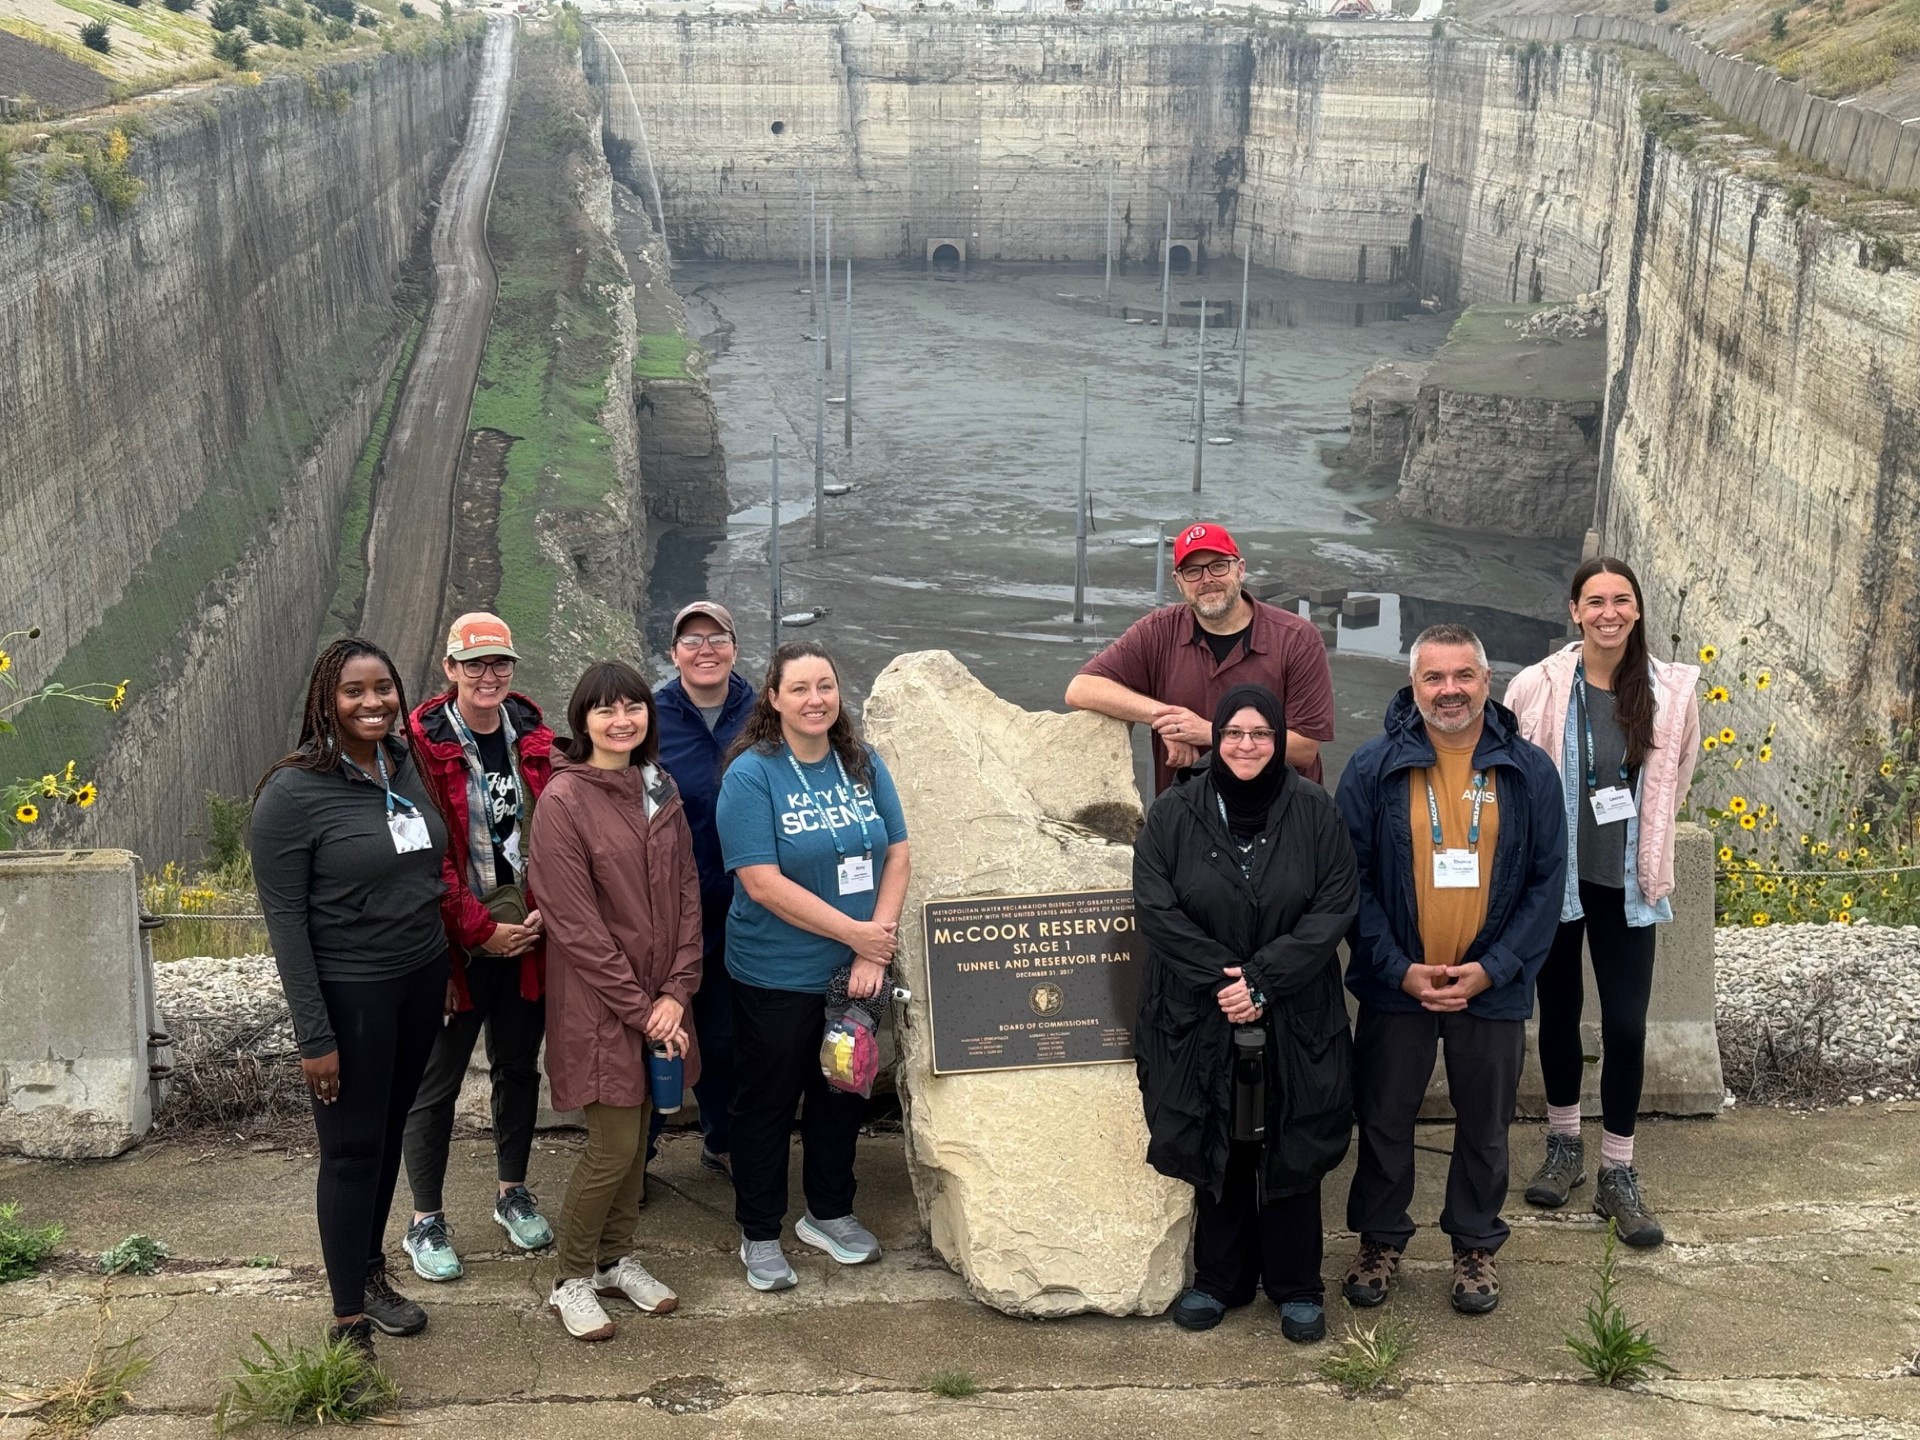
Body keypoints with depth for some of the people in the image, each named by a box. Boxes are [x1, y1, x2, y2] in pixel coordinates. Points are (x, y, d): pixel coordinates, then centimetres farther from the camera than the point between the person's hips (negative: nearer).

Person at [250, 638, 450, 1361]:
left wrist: (441, 973, 10)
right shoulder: (294, 791, -16)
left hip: (422, 977, 6)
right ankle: (349, 1322, 13)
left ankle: (370, 1270, 35)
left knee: (390, 1132, 17)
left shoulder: (407, 766, 3)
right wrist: (314, 1036, -17)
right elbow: (285, 918, -15)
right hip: (349, 993, -6)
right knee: (351, 1149, 2)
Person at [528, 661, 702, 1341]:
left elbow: (686, 891, 7)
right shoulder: (563, 800, -14)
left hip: (658, 998, 6)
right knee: (613, 1145, -3)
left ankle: (616, 1259, 31)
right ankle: (571, 1279, 15)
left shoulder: (660, 788, 6)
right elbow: (576, 923, -16)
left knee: (637, 1133, 14)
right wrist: (639, 1009, -15)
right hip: (596, 1000, -6)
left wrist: (676, 991, -4)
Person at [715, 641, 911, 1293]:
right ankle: (759, 1235, 24)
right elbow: (763, 882, -20)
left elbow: (896, 854, 1)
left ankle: (830, 1214, 37)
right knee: (767, 1102, 9)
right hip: (774, 976, -5)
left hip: (857, 971, 5)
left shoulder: (863, 765, 2)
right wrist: (856, 932, -20)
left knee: (844, 1092, 18)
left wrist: (878, 941, -12)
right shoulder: (751, 775, -14)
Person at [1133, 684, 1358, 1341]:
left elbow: (1335, 907, -7)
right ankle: (1219, 1279, 25)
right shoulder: (1174, 814, -1)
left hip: (1296, 1020, 0)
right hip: (1198, 1018, 0)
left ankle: (1297, 1287, 22)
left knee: (1292, 1151, 7)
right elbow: (1157, 909, -6)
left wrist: (1262, 978, -15)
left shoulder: (1314, 812, -2)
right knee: (1215, 1149, 9)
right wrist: (1223, 980, -15)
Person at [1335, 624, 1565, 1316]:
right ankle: (1379, 1240, 30)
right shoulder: (1373, 768, -5)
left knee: (1485, 1127, 14)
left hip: (1492, 991, 1)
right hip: (1394, 987, -1)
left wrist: (1491, 969, -11)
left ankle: (1475, 1246, 32)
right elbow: (1351, 879, -5)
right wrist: (1399, 969, -13)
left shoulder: (1529, 772, -2)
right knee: (1384, 1121, 11)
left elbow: (1546, 882, -2)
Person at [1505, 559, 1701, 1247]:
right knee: (1559, 1011, 14)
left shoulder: (1672, 692, -5)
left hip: (1627, 883, 0)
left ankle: (1617, 1172, 14)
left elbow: (1674, 782, 11)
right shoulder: (1537, 687, -10)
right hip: (1554, 876, 0)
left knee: (1626, 1025, -1)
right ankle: (1563, 1146, 33)